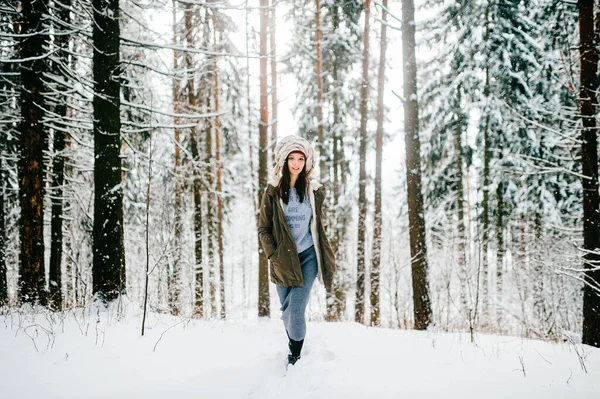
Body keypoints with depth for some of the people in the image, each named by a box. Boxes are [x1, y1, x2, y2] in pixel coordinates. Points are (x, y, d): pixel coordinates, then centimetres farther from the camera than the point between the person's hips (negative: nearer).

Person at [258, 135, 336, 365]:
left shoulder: (314, 191, 4)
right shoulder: (272, 193, -1)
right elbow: (263, 229, 1)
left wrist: (324, 256, 15)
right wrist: (275, 257, -8)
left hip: (308, 257, -1)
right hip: (283, 260, 1)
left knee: (296, 310, -12)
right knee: (286, 311, 12)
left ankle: (295, 357, 3)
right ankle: (293, 344, 38)